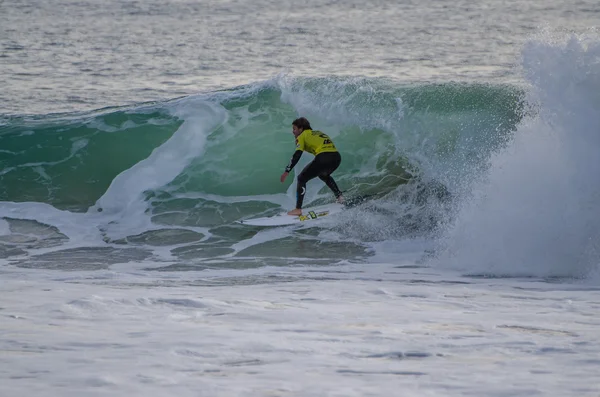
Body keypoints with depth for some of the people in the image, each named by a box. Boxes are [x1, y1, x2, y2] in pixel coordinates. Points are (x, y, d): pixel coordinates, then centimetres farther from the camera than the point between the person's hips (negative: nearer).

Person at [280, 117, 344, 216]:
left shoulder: (302, 136, 9)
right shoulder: (317, 133, 30)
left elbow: (297, 155, -4)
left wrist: (287, 171, -5)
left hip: (323, 158, -7)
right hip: (337, 157, 7)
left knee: (301, 179, 6)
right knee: (323, 175, 38)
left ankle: (298, 209, -3)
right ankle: (339, 197, 27)